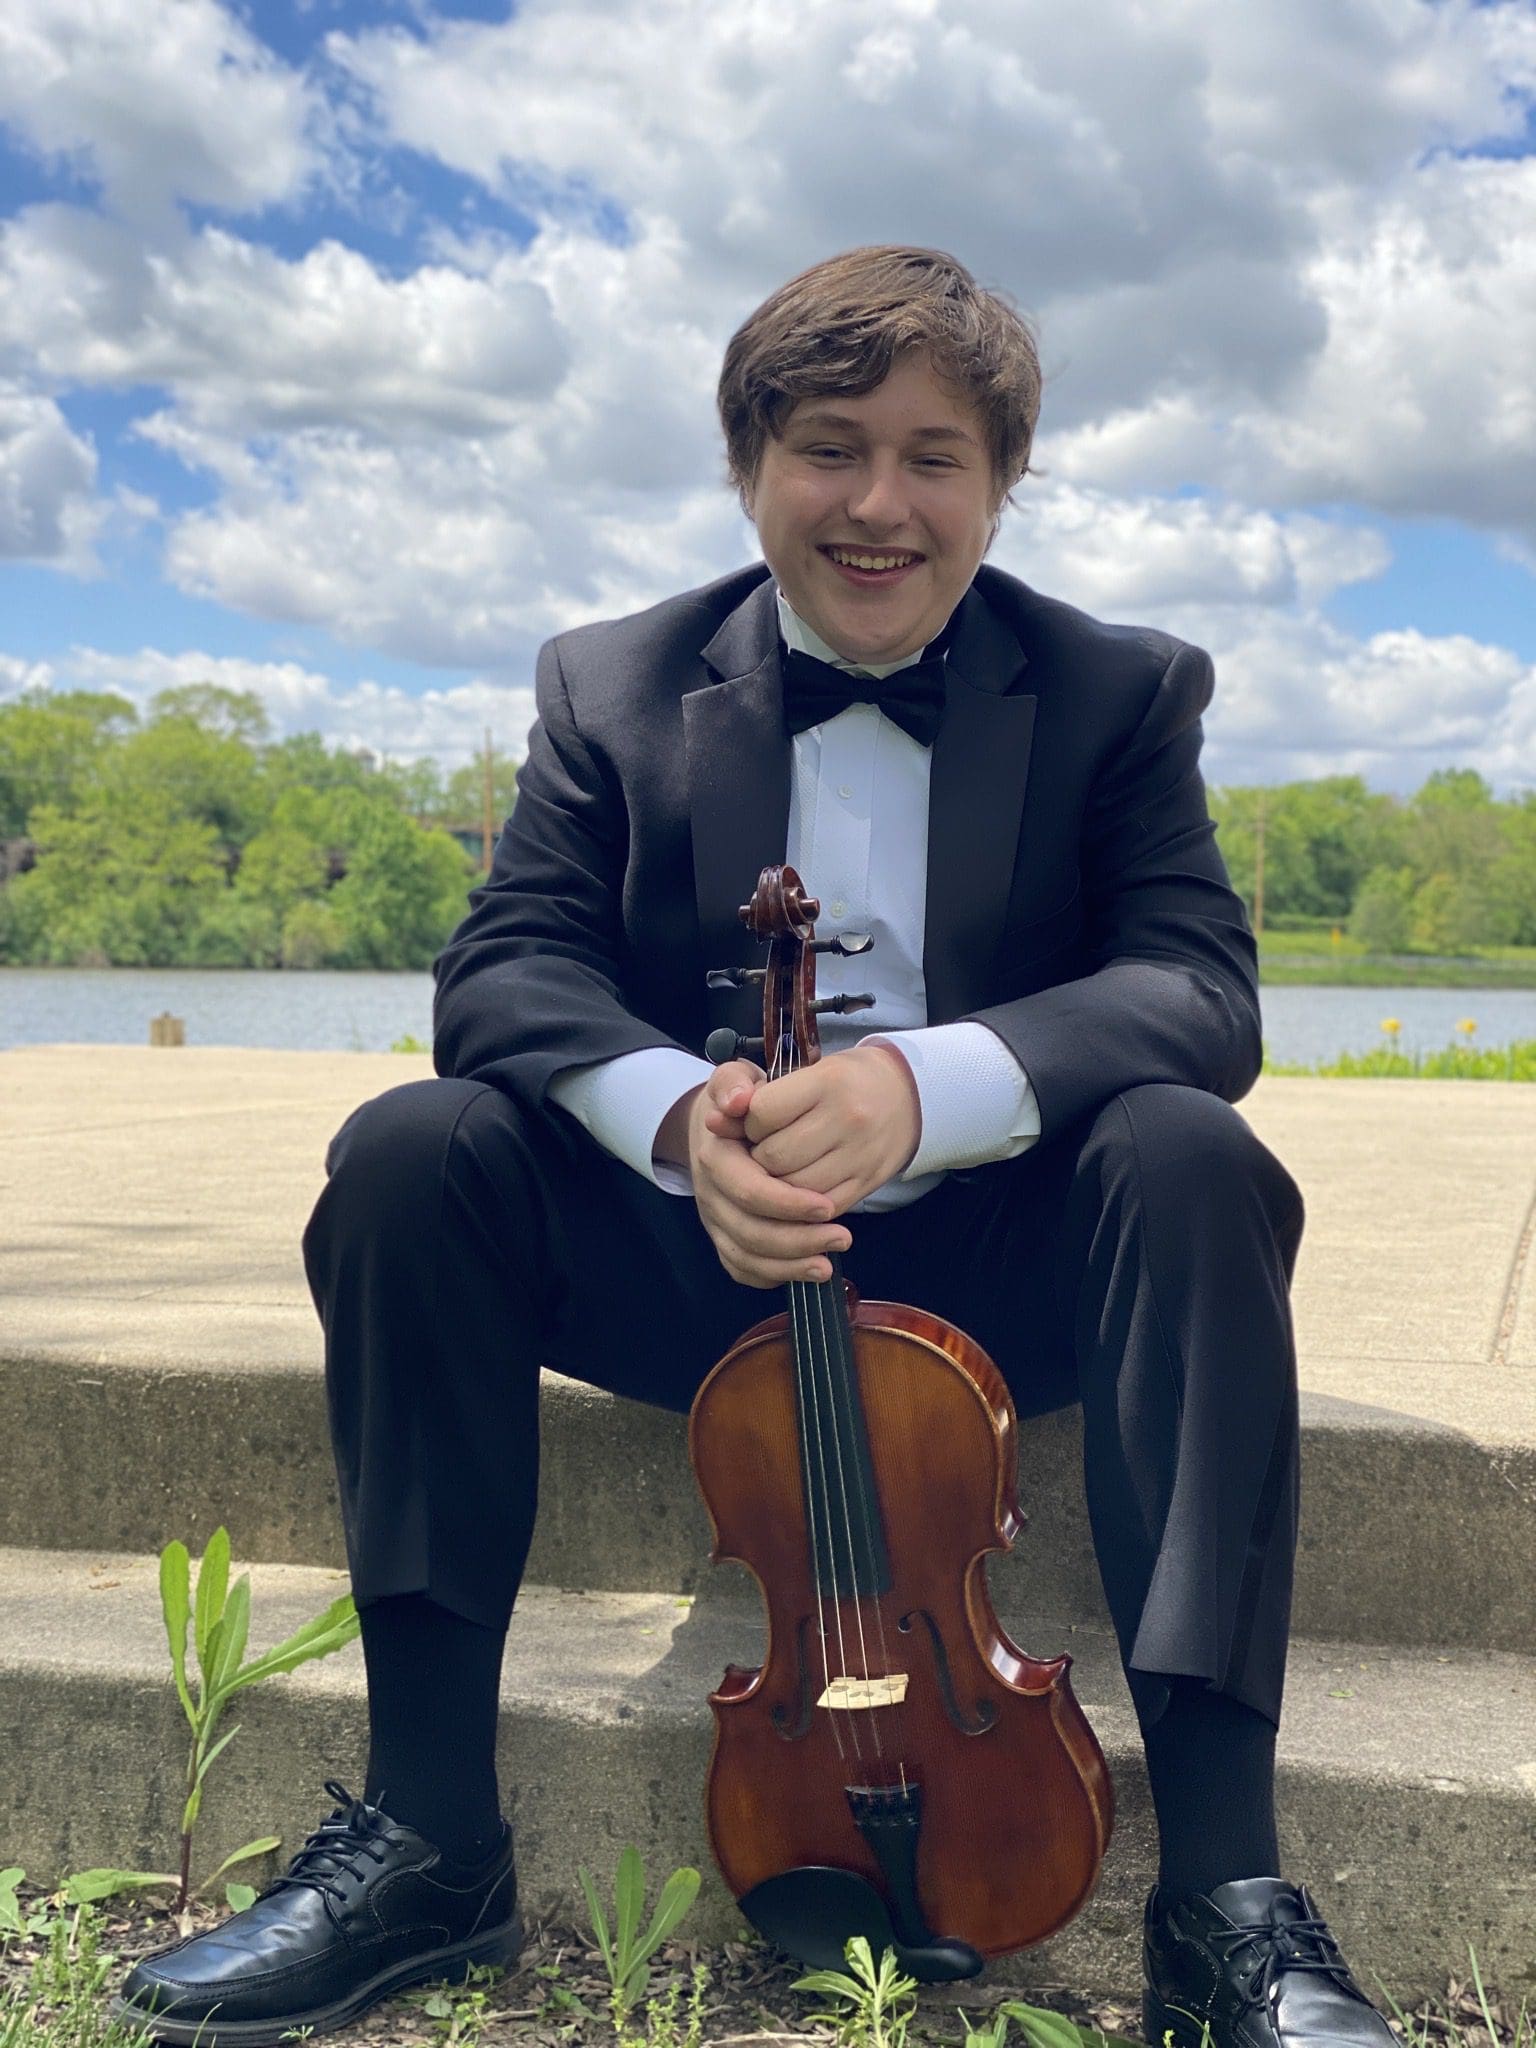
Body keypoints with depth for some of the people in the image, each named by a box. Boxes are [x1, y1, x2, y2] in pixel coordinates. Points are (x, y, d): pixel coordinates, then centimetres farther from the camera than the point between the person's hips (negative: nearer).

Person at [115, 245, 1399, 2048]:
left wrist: (926, 1083, -33)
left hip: (994, 1267, -1)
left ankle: (1224, 1888, -27)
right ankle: (427, 1836, -16)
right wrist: (677, 1115, -30)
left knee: (1196, 1162, -31)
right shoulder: (613, 688, 5)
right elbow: (504, 967, -6)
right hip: (699, 1254, 1)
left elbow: (1203, 991, -13)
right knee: (412, 1151, -23)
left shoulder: (1121, 694, 1)